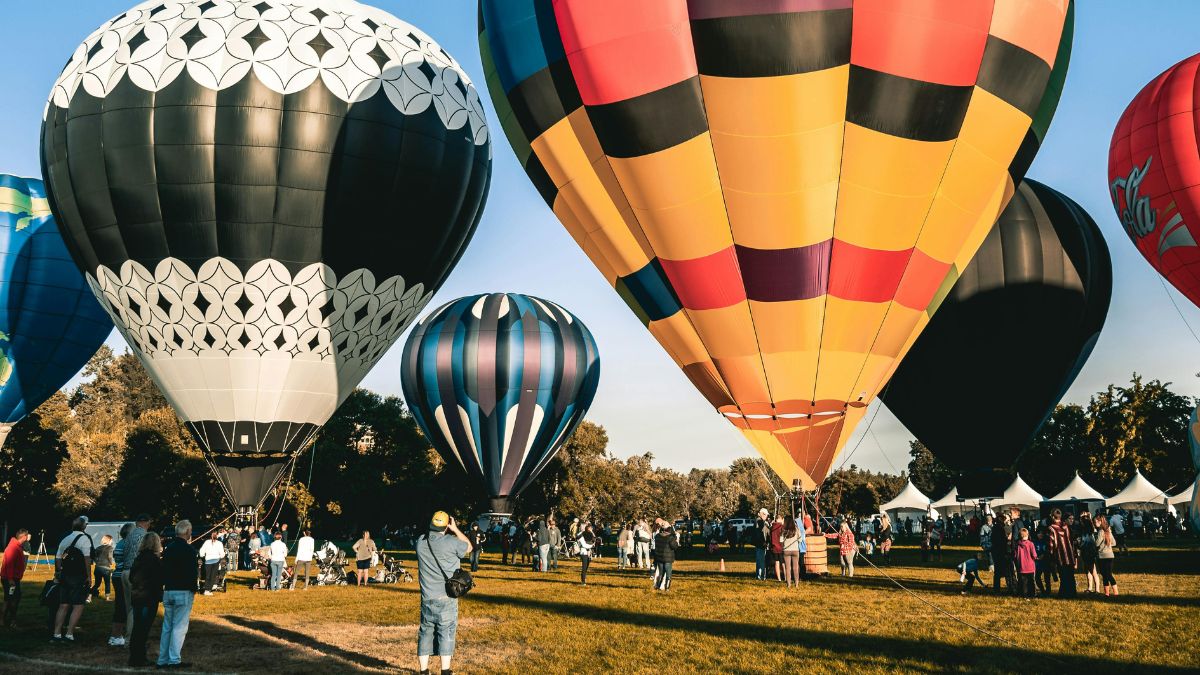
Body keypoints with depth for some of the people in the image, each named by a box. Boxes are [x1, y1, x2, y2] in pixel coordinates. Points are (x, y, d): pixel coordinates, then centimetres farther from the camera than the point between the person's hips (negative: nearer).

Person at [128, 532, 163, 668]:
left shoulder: (138, 558, 6)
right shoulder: (155, 560, -14)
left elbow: (131, 577, 13)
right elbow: (160, 579, -15)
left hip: (135, 597, 7)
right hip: (149, 598, -7)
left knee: (137, 628, 14)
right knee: (143, 629, -1)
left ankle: (134, 657, 22)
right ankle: (138, 659, 1)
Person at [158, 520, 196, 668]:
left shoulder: (168, 548, 10)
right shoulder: (189, 550, -12)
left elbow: (163, 569, 15)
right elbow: (192, 573, -13)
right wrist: (193, 589, -2)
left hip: (168, 591, 7)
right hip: (183, 592, -7)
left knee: (167, 626, 12)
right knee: (179, 627, -4)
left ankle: (163, 659, 14)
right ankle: (174, 660, -6)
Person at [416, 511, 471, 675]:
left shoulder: (420, 542, -2)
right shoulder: (451, 542, -15)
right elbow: (469, 547, 3)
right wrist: (455, 529, 7)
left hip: (426, 598, 4)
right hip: (447, 599, -4)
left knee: (425, 633, 12)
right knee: (446, 634, 3)